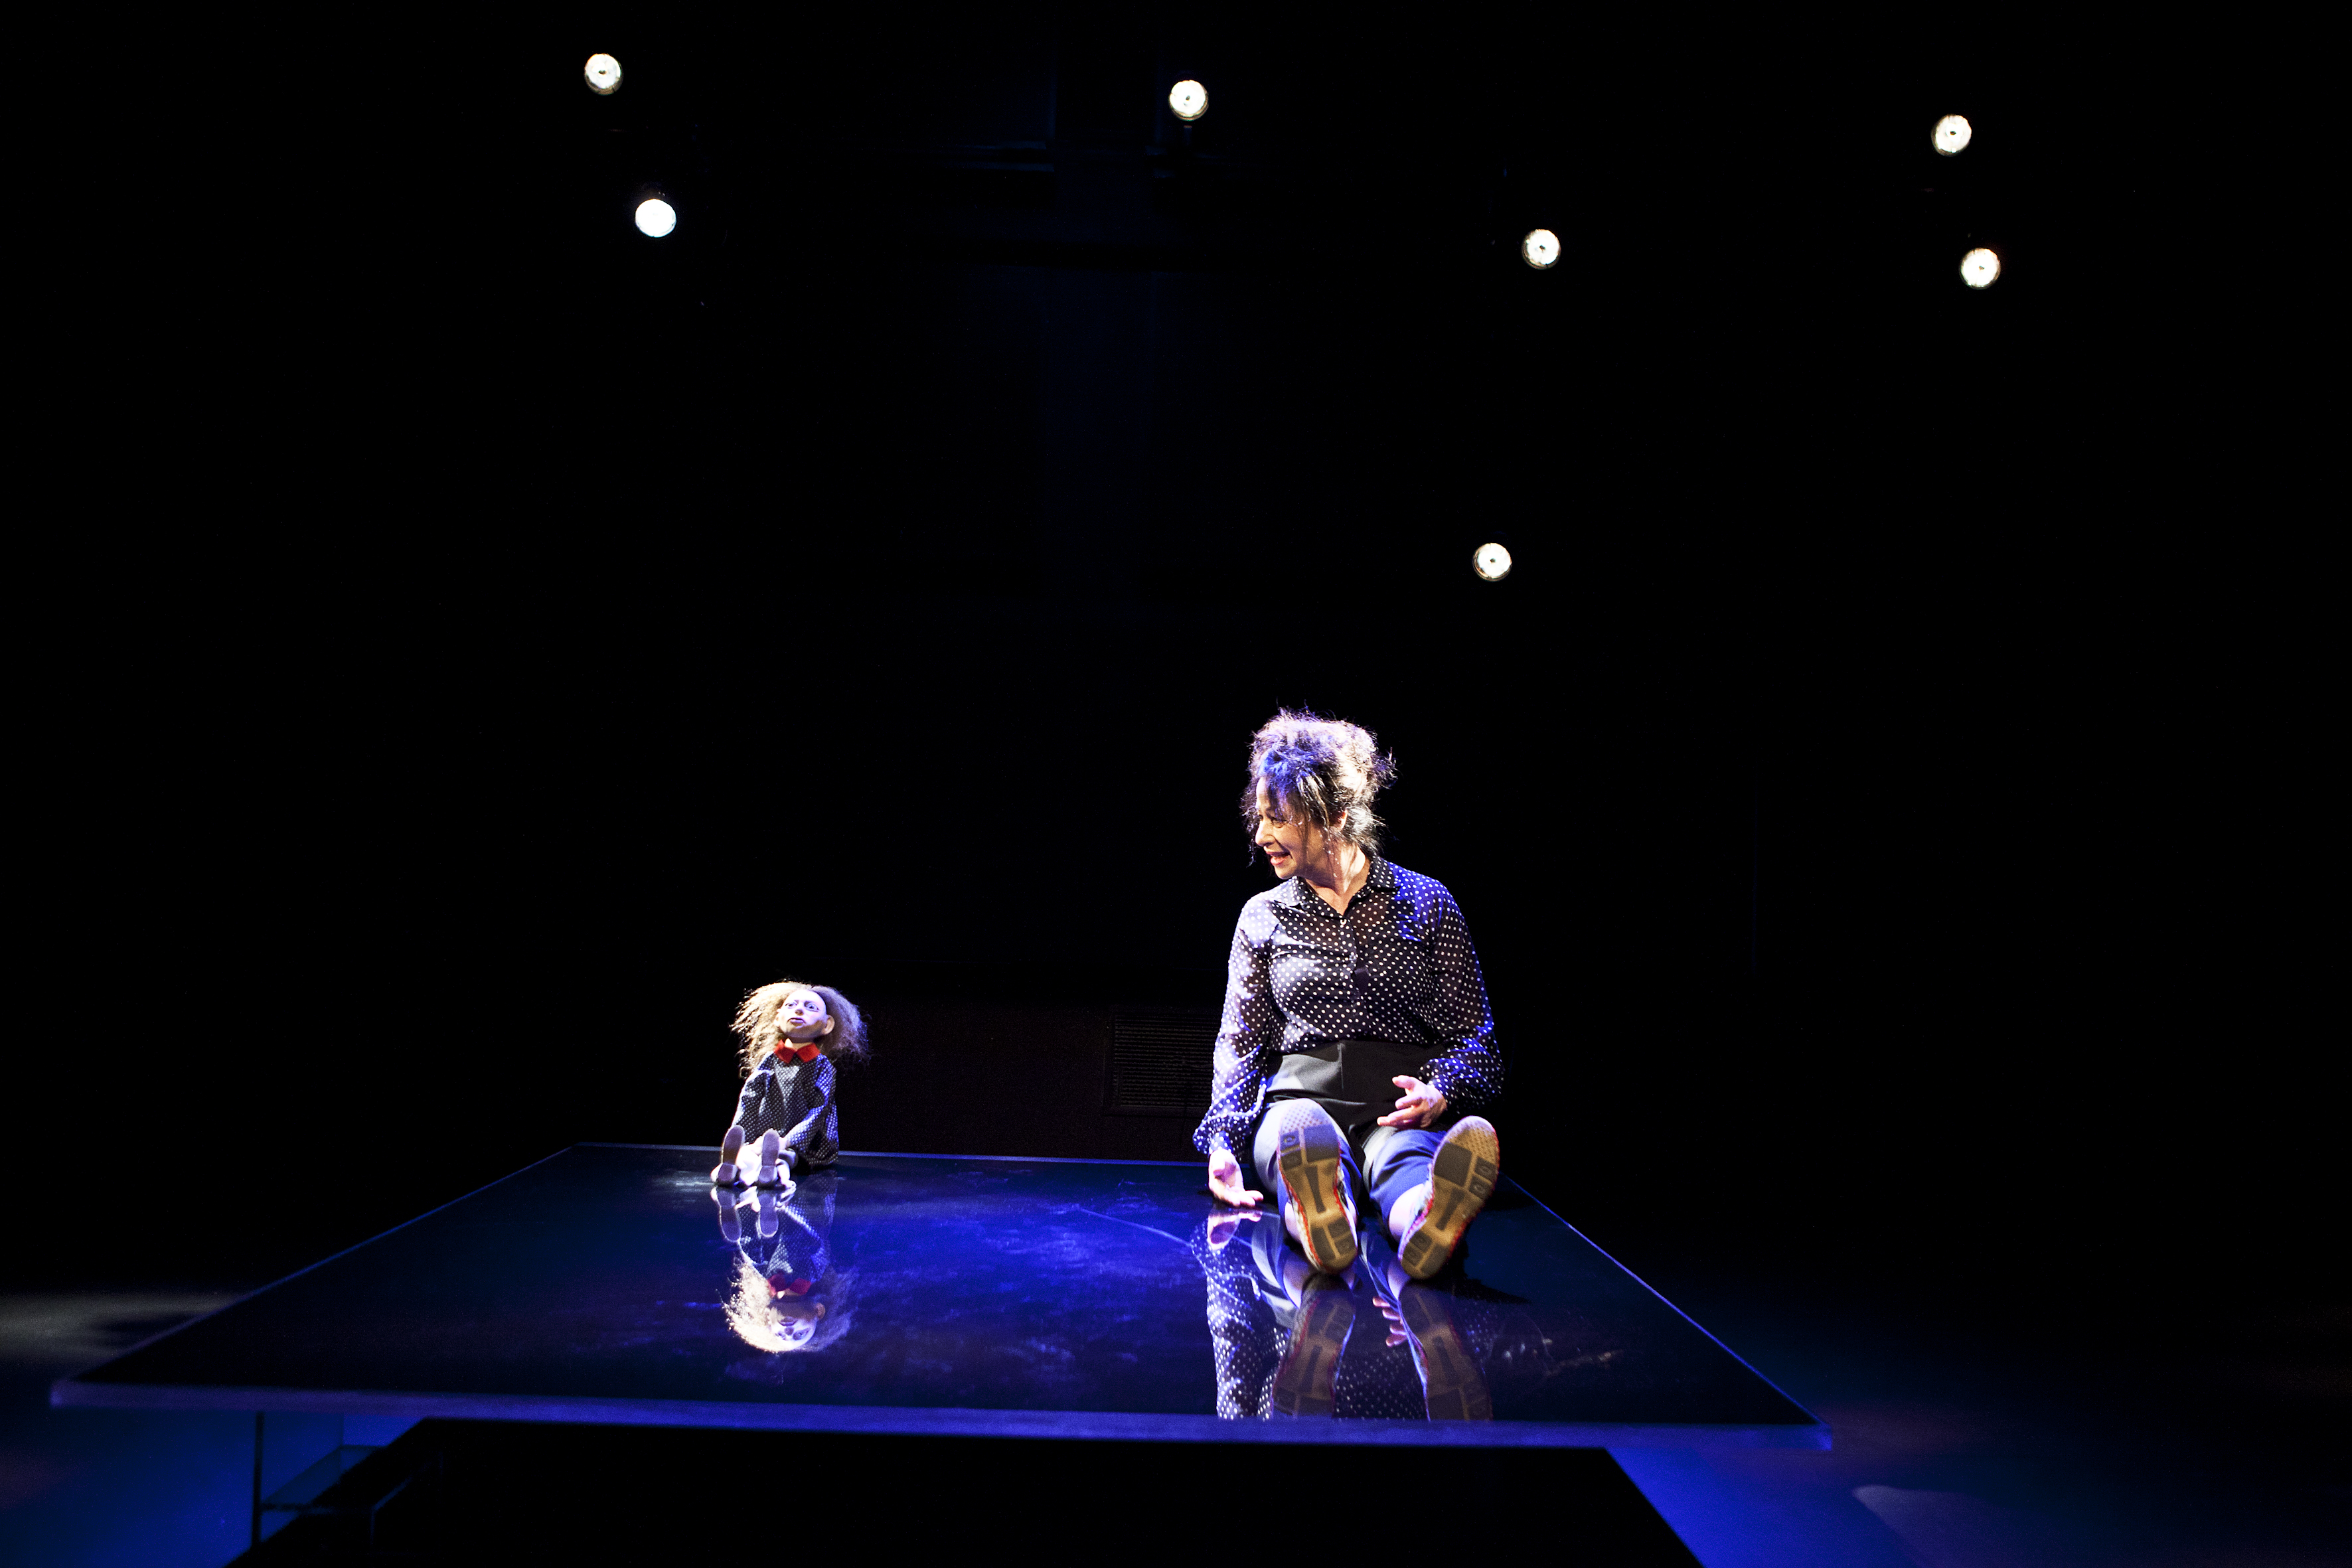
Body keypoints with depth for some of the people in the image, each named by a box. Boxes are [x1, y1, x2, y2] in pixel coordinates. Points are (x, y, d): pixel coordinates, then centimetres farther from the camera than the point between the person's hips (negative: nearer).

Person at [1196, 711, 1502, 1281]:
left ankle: (1421, 1220, -74)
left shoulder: (1426, 902, 11)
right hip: (1303, 1098, 1)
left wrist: (1441, 1091, -13)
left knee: (1406, 1152, -39)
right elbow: (1240, 1042, 12)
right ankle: (1317, 1216, -72)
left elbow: (1475, 1036, 10)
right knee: (1300, 1134, -38)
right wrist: (1222, 1139, -7)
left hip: (1400, 1106, -1)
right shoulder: (1263, 916, 16)